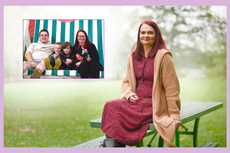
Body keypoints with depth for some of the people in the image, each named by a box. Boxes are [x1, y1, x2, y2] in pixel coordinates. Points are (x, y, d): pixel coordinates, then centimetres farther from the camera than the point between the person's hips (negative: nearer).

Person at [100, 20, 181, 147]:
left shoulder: (163, 56, -5)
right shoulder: (133, 57, 13)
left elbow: (171, 87, -7)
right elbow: (126, 82, 23)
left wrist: (174, 116, -9)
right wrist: (129, 94, 0)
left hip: (154, 104, -6)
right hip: (136, 101, 6)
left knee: (117, 109, -27)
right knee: (111, 106, -24)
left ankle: (110, 143, -20)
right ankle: (110, 144, -25)